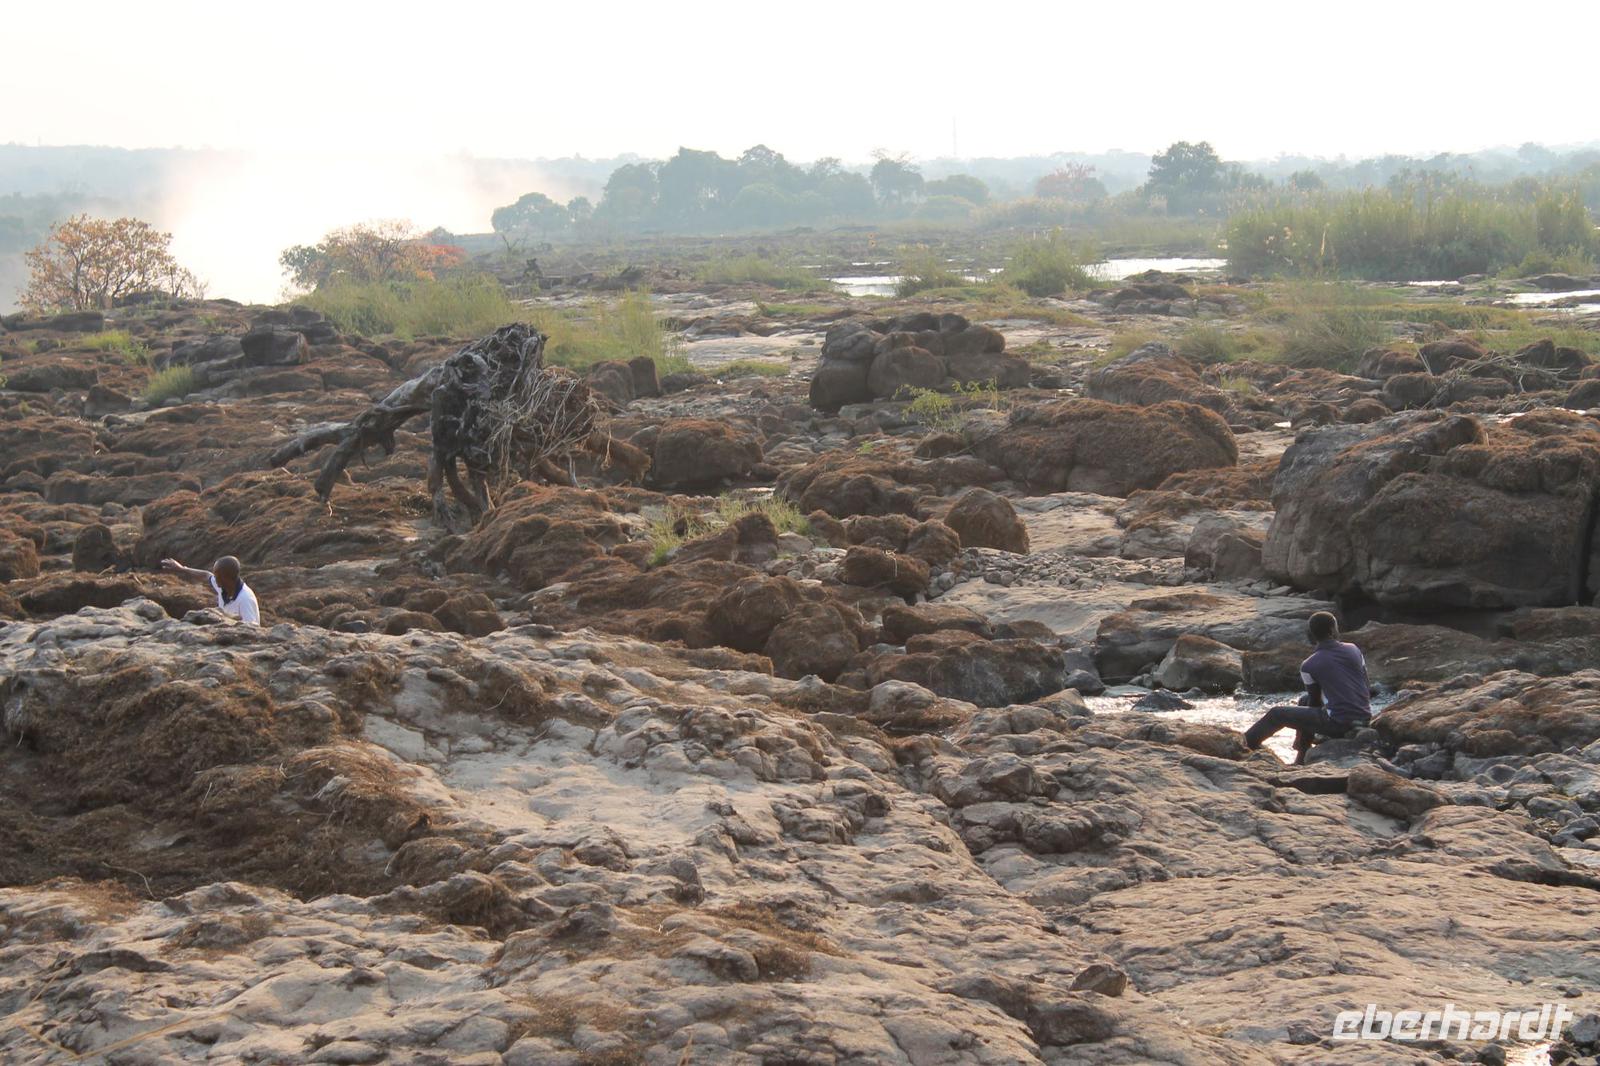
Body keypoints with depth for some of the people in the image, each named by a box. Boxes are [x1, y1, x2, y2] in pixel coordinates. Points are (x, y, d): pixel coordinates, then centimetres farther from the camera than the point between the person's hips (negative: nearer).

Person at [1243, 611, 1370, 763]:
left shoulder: (1309, 666, -8)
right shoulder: (1354, 650, 4)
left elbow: (1315, 700, 5)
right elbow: (1368, 689, 9)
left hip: (1338, 723, -6)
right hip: (1365, 718, 6)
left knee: (1277, 714, 10)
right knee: (1304, 701, 30)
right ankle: (1301, 760, 37)